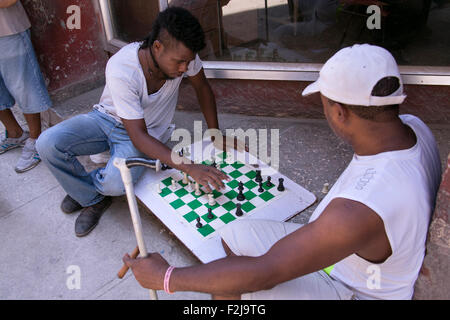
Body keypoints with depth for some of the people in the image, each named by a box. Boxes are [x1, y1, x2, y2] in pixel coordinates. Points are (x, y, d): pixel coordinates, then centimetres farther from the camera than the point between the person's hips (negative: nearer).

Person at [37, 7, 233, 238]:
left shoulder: (180, 53, -23)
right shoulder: (121, 69, -33)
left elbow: (202, 88, -1)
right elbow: (138, 137, -32)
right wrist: (189, 168, -41)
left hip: (148, 129, 1)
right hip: (108, 118, 0)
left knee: (116, 183, -29)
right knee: (48, 143, -23)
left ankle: (82, 185, 9)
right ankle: (93, 199, 3)